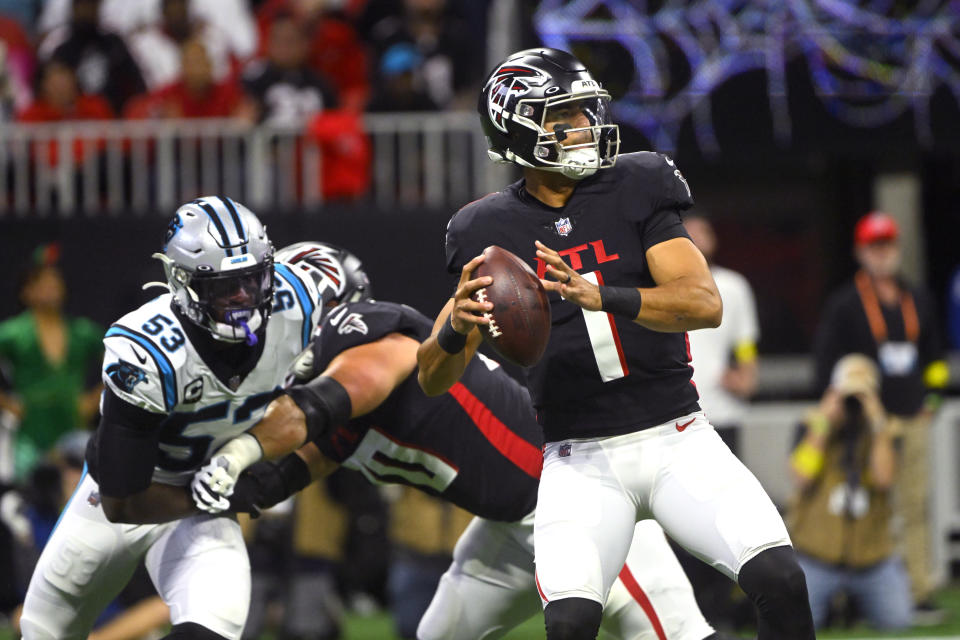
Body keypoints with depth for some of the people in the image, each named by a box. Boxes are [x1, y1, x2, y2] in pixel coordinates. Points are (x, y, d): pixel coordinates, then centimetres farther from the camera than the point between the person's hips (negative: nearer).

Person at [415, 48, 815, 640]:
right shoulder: (493, 230, 1)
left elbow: (706, 303, -14)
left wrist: (599, 296, -30)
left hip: (677, 438, 1)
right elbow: (433, 380, 2)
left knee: (780, 579, -17)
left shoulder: (636, 190, 0)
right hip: (582, 462, -1)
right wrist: (458, 325, -22)